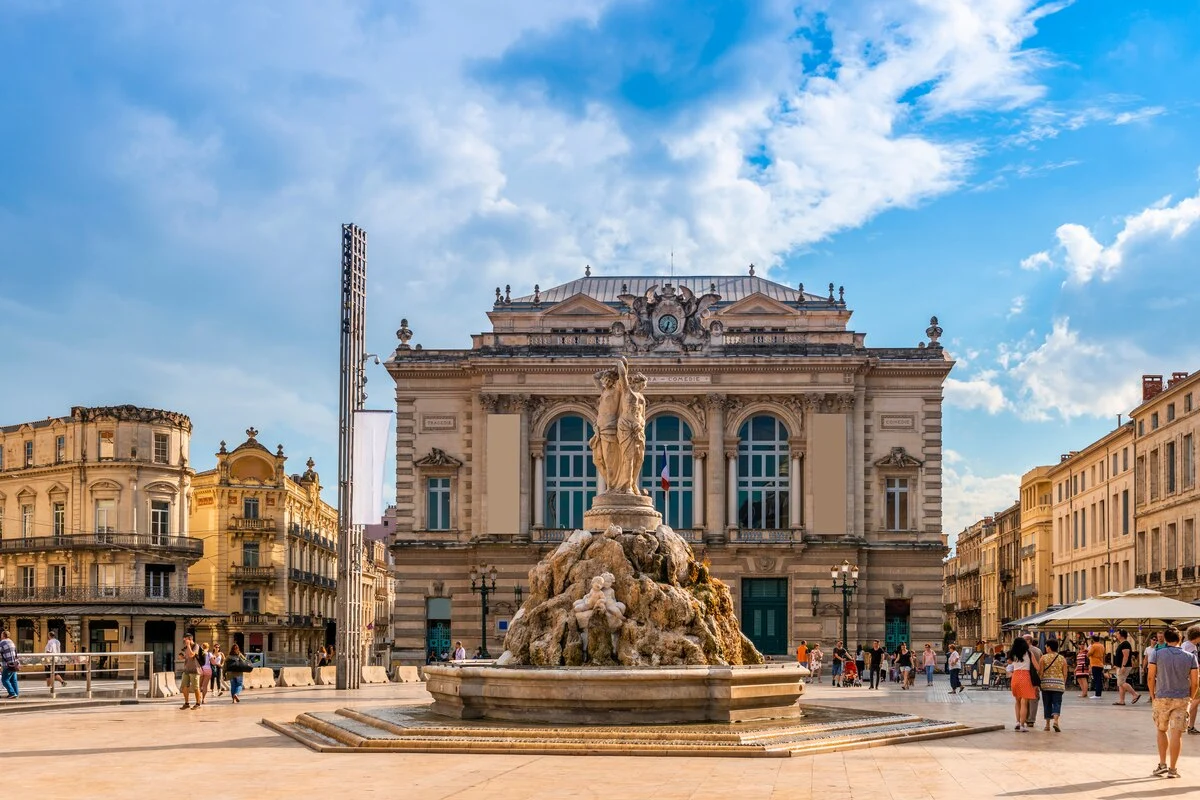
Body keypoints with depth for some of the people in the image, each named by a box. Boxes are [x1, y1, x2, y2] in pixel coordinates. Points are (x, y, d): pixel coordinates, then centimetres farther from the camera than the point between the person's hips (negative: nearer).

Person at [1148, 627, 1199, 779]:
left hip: (1162, 698, 0)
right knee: (1177, 733, 1)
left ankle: (1162, 764, 12)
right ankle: (1172, 769, 1)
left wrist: (1153, 696, 8)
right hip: (1182, 699, 0)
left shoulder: (1157, 654, -5)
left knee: (1162, 730, 17)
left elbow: (1150, 678, -5)